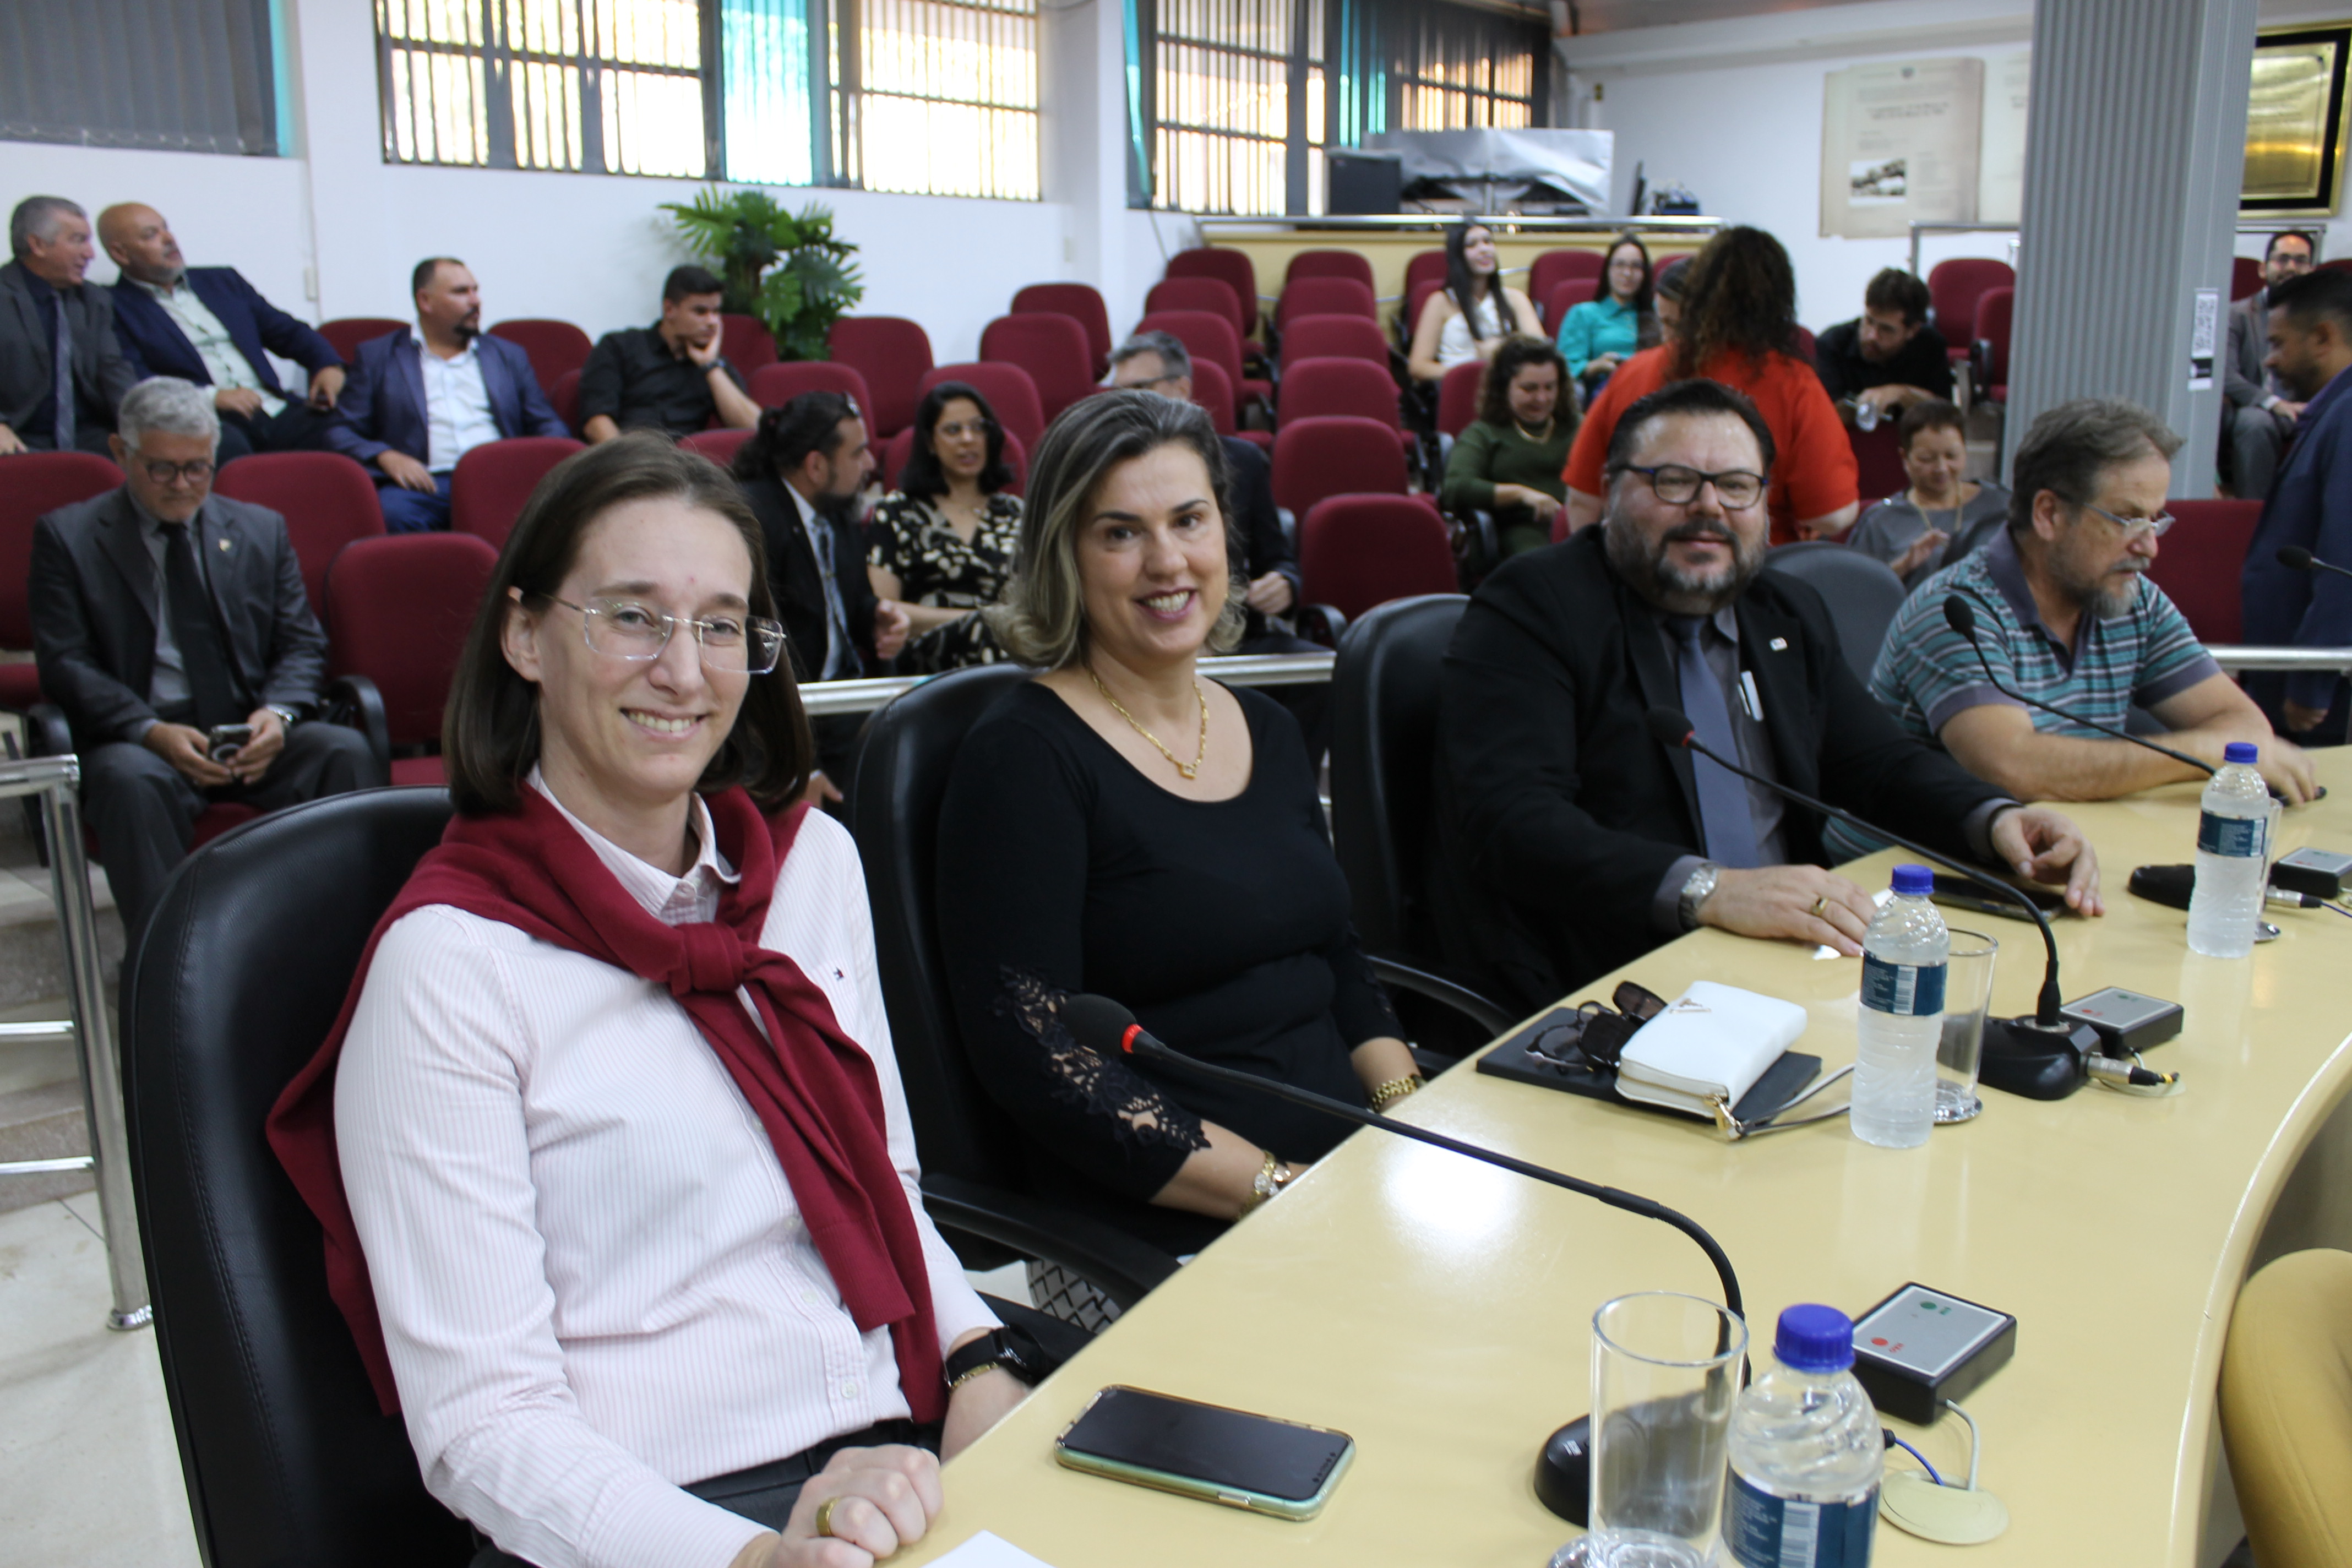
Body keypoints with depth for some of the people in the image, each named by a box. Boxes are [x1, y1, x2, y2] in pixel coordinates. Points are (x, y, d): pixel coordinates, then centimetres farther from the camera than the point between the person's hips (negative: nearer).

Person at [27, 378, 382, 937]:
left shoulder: (261, 530, 17)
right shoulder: (67, 536, 8)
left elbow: (302, 645, 12)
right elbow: (66, 665, 0)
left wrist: (278, 712, -11)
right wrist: (153, 732, -18)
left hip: (254, 735, 2)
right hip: (139, 742, -2)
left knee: (347, 752, -27)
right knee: (131, 781, -36)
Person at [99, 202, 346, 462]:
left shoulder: (223, 281, 26)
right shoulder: (114, 308, 8)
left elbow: (288, 331, 25)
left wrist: (328, 365, 4)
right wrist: (212, 396, -18)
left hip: (277, 414, 5)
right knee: (226, 444, -41)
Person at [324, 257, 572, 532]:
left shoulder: (509, 355, 27)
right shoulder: (377, 356, 18)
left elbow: (547, 425, 23)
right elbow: (340, 432, 13)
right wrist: (386, 457, -9)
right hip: (427, 486, -1)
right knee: (391, 512, -36)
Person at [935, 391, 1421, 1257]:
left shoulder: (1266, 729, 13)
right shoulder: (1022, 756, -9)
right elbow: (1029, 1056, -15)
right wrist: (1279, 1189, -18)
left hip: (1356, 1175, 7)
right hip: (1169, 1242, -7)